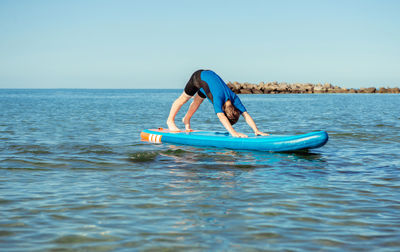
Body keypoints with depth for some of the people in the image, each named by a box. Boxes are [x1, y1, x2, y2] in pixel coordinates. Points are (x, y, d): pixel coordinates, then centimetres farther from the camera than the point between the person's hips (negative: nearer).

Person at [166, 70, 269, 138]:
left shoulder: (234, 98, -28)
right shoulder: (218, 97, -43)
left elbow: (246, 115, -29)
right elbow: (221, 117, -55)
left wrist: (256, 130, -39)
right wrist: (233, 133, -65)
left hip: (210, 75, 5)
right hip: (199, 76, -5)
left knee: (198, 101, 24)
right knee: (184, 98, 13)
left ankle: (186, 119, 47)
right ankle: (170, 121, 30)